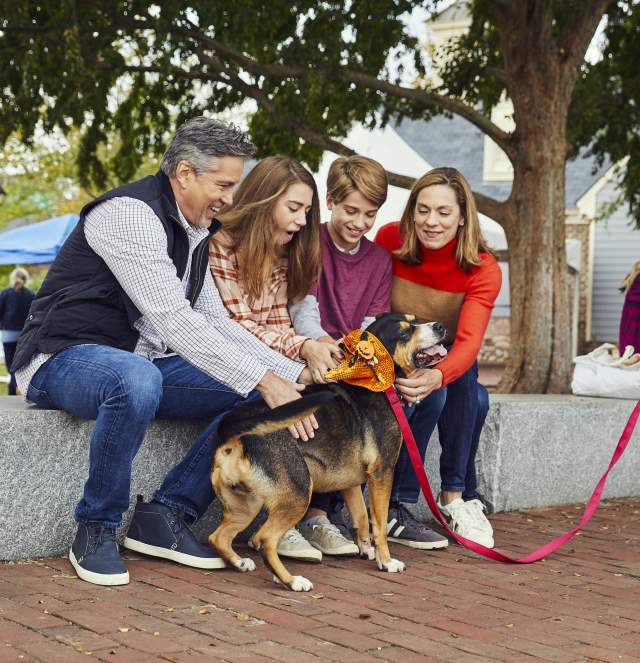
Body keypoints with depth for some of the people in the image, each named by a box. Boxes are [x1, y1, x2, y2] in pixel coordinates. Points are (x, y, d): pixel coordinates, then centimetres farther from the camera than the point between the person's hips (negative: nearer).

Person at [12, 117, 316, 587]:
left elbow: (215, 322, 13)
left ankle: (166, 514, -8)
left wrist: (293, 374, 2)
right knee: (137, 379, -42)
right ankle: (96, 529, -21)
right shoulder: (131, 213, -18)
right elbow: (173, 321, -27)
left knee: (258, 396, -8)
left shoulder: (194, 230, 12)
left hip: (141, 364, 9)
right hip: (64, 360, -9)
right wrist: (263, 380, -27)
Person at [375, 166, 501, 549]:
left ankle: (457, 496, -15)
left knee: (473, 396, -32)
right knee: (429, 397, -33)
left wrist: (437, 375, -55)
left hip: (450, 364, 1)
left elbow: (469, 342, -32)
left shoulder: (483, 270, -18)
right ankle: (396, 505, -25)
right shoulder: (390, 240, -16)